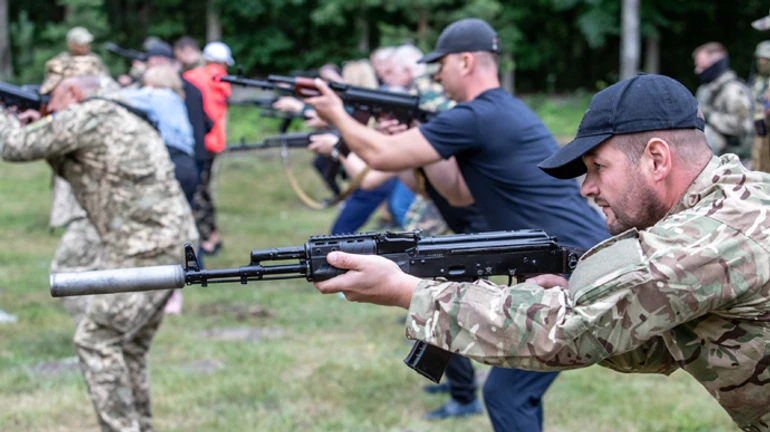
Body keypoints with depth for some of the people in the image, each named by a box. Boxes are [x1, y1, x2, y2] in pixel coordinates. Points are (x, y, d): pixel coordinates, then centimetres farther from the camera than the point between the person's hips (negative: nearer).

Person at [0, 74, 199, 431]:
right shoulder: (114, 120, 23)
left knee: (96, 340, -7)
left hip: (146, 250, -10)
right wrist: (40, 129, 25)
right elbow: (81, 174, 31)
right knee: (127, 348, 15)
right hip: (170, 245, 10)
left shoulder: (87, 114, -6)